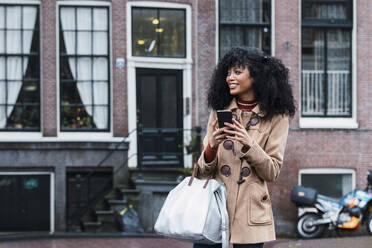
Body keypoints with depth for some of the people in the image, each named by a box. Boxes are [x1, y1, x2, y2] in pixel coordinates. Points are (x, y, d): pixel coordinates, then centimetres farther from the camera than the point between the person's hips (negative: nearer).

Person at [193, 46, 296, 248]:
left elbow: (272, 172, -3)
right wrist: (212, 146, -13)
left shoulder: (276, 118, 2)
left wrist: (249, 145, -18)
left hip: (250, 214, -2)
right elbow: (204, 170, 8)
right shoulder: (219, 111, 9)